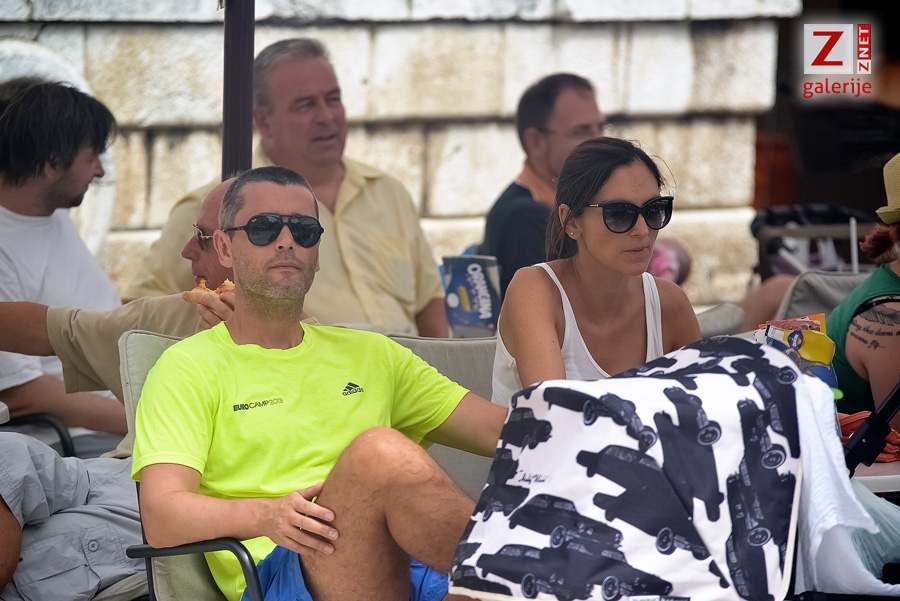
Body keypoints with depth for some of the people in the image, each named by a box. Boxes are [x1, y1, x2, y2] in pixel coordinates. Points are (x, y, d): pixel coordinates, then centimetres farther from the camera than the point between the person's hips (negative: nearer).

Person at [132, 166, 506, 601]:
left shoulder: (370, 355, 29)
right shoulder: (190, 367, 13)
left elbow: (502, 428, 21)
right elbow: (161, 519, -2)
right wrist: (266, 515, -22)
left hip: (406, 564, 3)